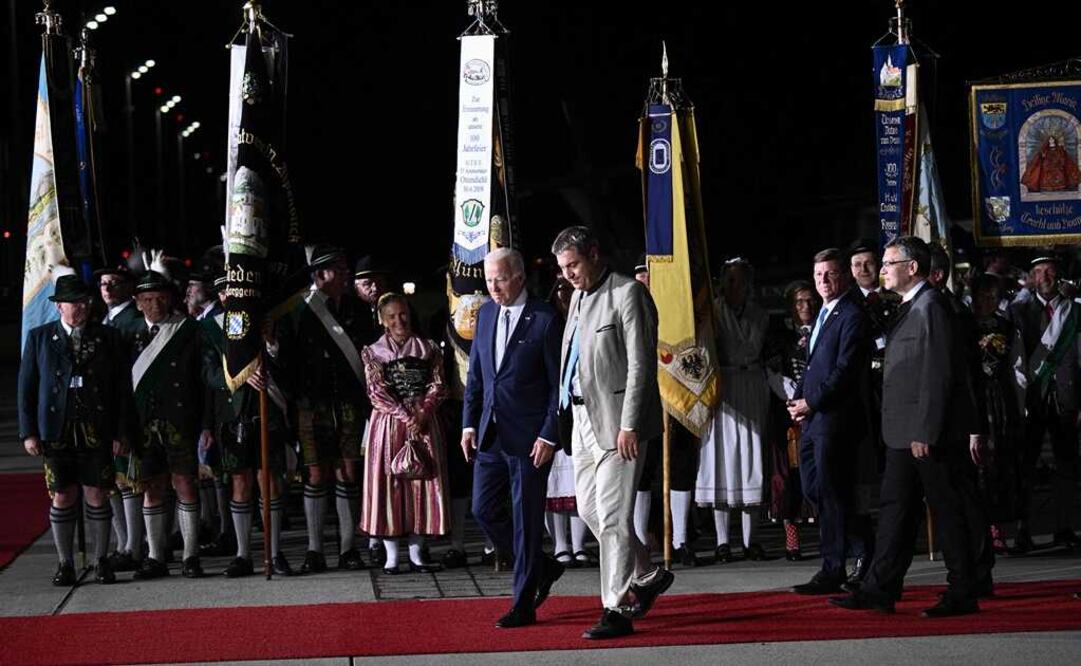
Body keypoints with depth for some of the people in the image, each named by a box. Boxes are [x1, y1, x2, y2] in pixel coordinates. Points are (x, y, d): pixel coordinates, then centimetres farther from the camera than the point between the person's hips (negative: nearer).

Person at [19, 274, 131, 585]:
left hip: (97, 431, 0)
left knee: (97, 495, 1)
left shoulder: (108, 337, 6)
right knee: (62, 497, 3)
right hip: (56, 431, 0)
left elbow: (121, 388, 6)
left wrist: (121, 432, -1)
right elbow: (26, 387, 5)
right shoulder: (39, 337, 6)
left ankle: (101, 561, 12)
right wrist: (29, 432, -2)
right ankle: (65, 563, 12)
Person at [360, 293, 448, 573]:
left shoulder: (428, 349, 9)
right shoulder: (373, 353, 4)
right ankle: (391, 556, 1)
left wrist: (421, 414, -13)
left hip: (423, 423, 2)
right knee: (389, 485, -3)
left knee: (422, 485, 1)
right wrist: (406, 417, -14)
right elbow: (377, 393, -5)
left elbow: (438, 387, 2)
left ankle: (416, 554, 7)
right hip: (388, 424, -2)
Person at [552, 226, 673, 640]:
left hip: (616, 420, -9)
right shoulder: (578, 296, 16)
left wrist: (629, 425, -20)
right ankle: (647, 576, 30)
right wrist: (567, 413, 11)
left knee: (612, 516, -8)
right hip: (582, 416, 9)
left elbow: (641, 365, -15)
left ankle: (616, 611, -2)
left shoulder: (628, 294, -11)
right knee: (589, 508, 13)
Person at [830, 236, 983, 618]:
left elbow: (937, 375, -19)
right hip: (904, 435, 10)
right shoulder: (909, 308, 18)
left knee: (947, 512, -2)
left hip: (928, 436, -10)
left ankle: (962, 595, 5)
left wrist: (924, 432, -21)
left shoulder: (931, 306, -13)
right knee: (895, 509, 9)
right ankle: (880, 591, 12)